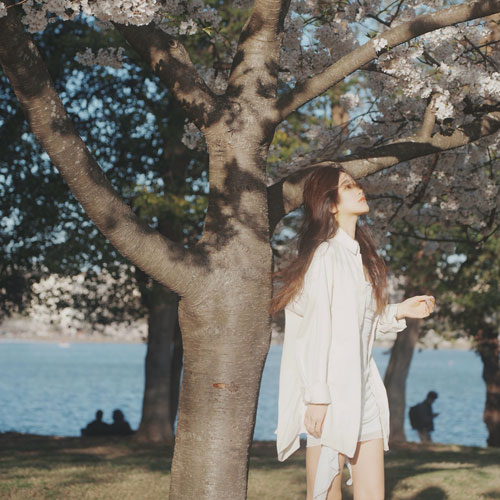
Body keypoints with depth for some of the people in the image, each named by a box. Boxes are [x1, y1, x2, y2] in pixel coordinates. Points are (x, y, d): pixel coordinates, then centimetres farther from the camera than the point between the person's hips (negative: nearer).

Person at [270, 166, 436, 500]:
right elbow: (315, 331, -16)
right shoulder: (326, 255, -11)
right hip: (332, 393, -8)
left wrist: (399, 311, 13)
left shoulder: (360, 254, 15)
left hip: (363, 391, 8)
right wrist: (317, 398, -21)